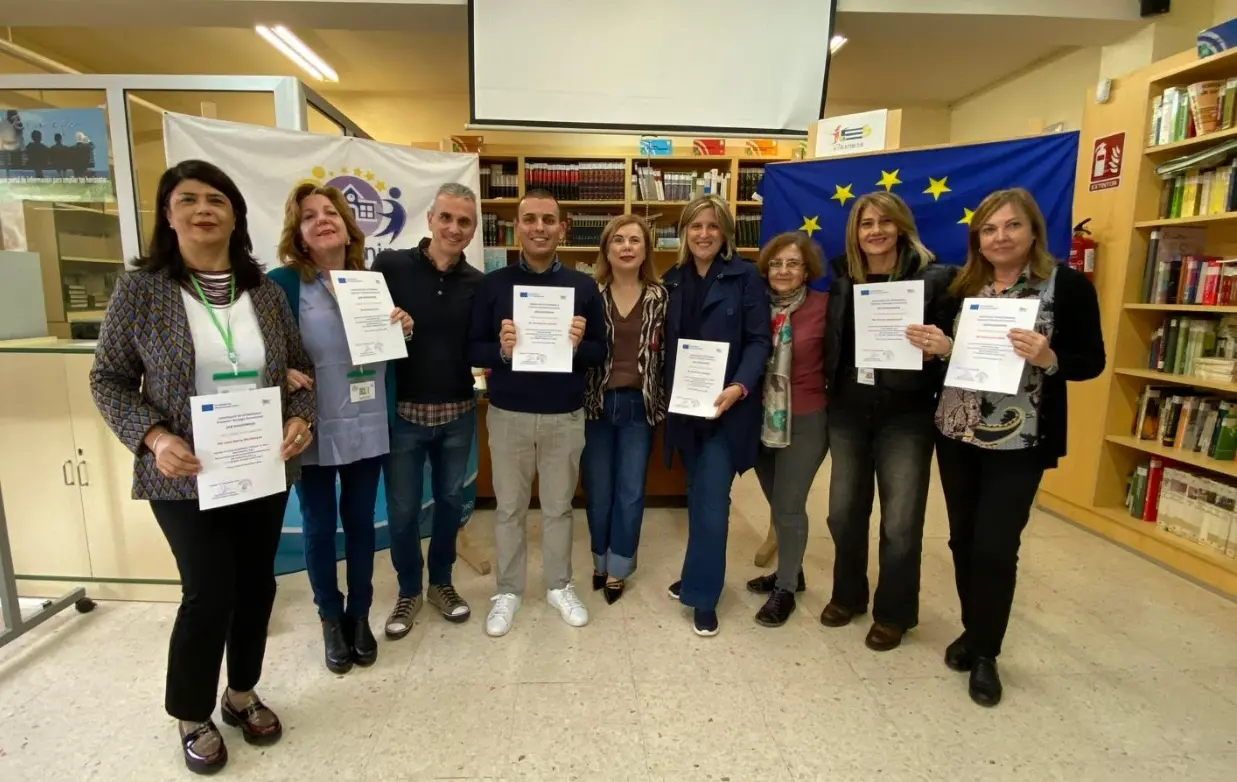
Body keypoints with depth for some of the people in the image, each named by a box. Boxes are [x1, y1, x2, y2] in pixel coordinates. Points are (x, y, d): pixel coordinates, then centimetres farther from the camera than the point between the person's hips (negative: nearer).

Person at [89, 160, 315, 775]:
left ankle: (242, 693, 38)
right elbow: (108, 379, -2)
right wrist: (153, 437, -18)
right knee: (209, 595, 1)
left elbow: (301, 365, 9)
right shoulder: (141, 289, -6)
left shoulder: (265, 290, 2)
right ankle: (192, 718, 29)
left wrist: (300, 418, -9)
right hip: (187, 478, -3)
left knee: (256, 586, 14)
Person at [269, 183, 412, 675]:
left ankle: (360, 615, 33)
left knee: (360, 521, 14)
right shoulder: (282, 283, -7)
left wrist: (403, 329, -6)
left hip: (366, 427, 3)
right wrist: (281, 372, -26)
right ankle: (331, 620, 32)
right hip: (312, 430, -3)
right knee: (319, 526, 11)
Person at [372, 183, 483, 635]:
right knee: (402, 509, 10)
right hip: (402, 412, -2)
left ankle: (441, 582, 37)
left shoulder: (477, 284, 2)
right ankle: (409, 591, 32)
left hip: (458, 413, 3)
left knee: (450, 502, 16)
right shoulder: (391, 266, -7)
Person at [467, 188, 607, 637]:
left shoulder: (583, 286, 2)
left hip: (565, 416, 1)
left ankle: (559, 586, 34)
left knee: (559, 507, 14)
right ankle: (508, 591, 31)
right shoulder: (493, 284, -1)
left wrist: (579, 345, -19)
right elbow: (472, 349, -1)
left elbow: (601, 351, 3)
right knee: (509, 508, 12)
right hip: (508, 415, 0)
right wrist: (500, 350, -22)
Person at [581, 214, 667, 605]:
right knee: (597, 490, 11)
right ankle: (601, 560, 33)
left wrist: (663, 404, -1)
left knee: (631, 492, 7)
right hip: (595, 403, 0)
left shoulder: (660, 298, 2)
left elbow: (666, 354, 3)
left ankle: (617, 569, 25)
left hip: (638, 406, 1)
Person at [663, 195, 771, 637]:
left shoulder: (745, 277, -4)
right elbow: (669, 343, 11)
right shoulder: (673, 280, 10)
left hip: (725, 406, -4)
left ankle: (703, 595, 10)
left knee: (712, 499, -3)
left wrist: (739, 387, -23)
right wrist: (669, 396, -2)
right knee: (698, 496, 15)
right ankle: (699, 576, 32)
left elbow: (759, 341, -9)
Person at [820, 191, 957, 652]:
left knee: (900, 523, 4)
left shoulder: (933, 277, -6)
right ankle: (847, 595, 36)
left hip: (906, 416, -3)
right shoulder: (841, 280, 5)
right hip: (848, 412, 4)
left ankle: (893, 613, 27)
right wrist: (829, 394, 1)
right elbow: (830, 345, 9)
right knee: (844, 513, 13)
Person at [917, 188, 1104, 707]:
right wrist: (939, 346, -8)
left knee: (995, 547, -2)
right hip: (955, 433, 4)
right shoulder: (963, 286, 6)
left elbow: (1091, 362, -5)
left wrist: (1048, 359, -24)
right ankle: (972, 630, 33)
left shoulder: (1067, 285, -5)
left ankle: (986, 653, 20)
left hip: (1019, 441, -4)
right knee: (963, 539, 12)